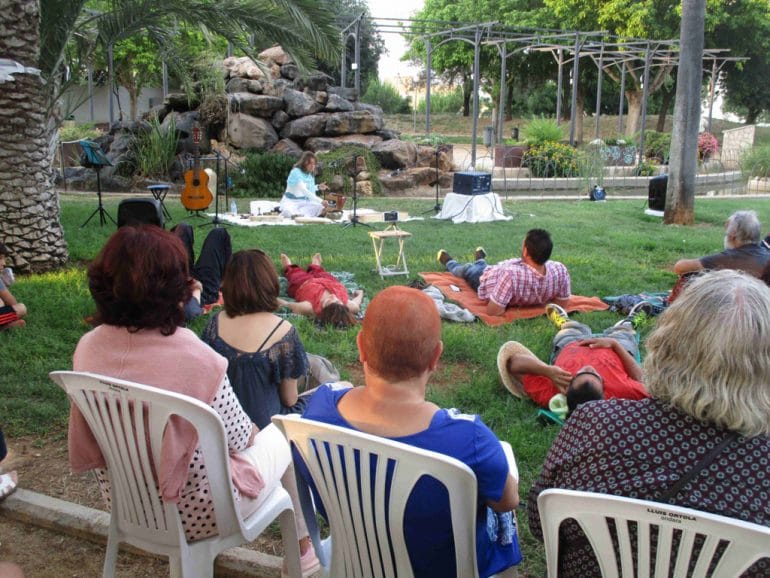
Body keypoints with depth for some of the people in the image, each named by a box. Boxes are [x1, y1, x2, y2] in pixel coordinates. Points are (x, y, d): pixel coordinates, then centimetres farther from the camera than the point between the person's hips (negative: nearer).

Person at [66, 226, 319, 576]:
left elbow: (89, 446, 1)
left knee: (254, 434, 28)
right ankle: (303, 549, 38)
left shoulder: (87, 348, -14)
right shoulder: (195, 358, -32)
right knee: (284, 436, 20)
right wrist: (256, 433, 8)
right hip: (196, 513, -6)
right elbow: (238, 439, -16)